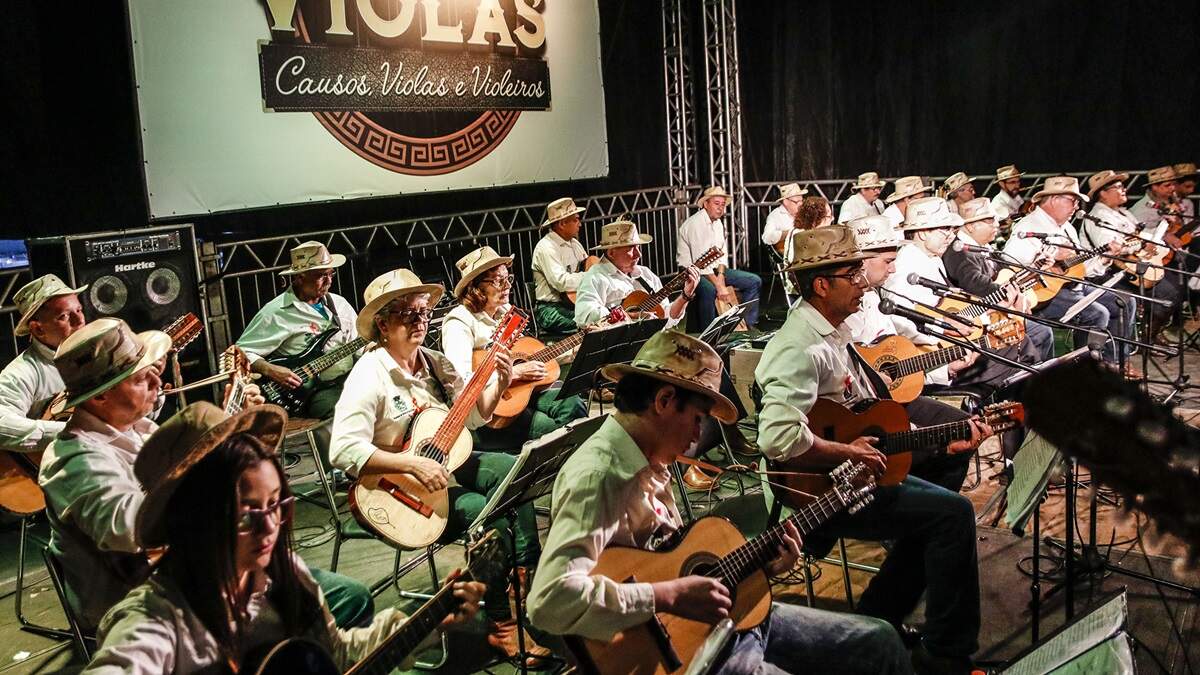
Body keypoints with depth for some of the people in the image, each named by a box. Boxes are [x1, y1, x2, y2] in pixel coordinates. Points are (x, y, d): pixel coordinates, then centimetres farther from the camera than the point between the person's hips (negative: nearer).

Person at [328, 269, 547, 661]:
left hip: (445, 463, 8)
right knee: (489, 513, -23)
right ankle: (502, 624, -7)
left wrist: (500, 384, -5)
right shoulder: (369, 376, -18)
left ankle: (526, 579, 0)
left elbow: (473, 416, 12)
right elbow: (344, 451, -27)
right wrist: (412, 464, -32)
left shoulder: (436, 363, 5)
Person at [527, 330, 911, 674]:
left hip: (726, 617, 9)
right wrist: (670, 597, -29)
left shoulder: (650, 465, 6)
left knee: (879, 642, 14)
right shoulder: (599, 475, -24)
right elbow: (551, 600, -35)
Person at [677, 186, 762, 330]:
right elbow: (700, 262, -25)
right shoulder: (695, 224, -19)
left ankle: (749, 325, 10)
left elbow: (722, 252, 11)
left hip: (715, 269, 9)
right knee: (709, 290, -41)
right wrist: (720, 286, -27)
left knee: (754, 281, 2)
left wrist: (721, 275, -9)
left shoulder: (718, 222, 11)